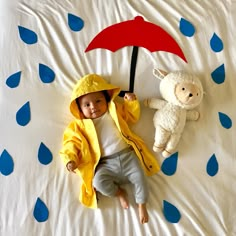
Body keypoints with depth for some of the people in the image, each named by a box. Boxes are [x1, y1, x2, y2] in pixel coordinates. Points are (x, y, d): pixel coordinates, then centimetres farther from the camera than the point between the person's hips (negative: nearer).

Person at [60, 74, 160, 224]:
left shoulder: (115, 111, 14)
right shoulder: (80, 125, 7)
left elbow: (132, 116, 23)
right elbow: (72, 142, 5)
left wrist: (131, 102, 5)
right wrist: (70, 159, -11)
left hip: (127, 155, 1)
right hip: (107, 164, -1)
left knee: (140, 177, -15)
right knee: (98, 181, -25)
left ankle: (142, 205, 12)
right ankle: (119, 192, 4)